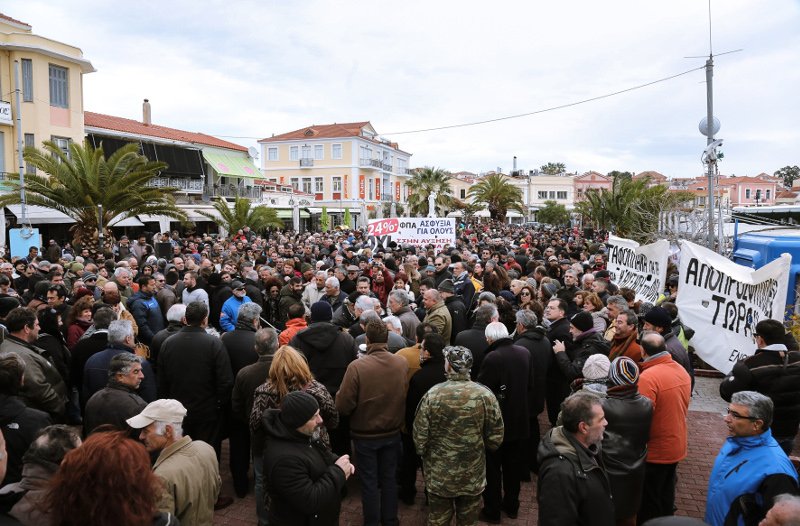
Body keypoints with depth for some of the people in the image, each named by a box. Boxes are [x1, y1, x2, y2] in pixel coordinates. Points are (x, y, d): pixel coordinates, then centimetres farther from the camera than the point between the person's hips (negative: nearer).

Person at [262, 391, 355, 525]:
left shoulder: (302, 434, -4)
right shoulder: (285, 459, -34)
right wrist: (338, 471, -23)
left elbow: (324, 455, 12)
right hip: (300, 521, -8)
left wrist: (340, 463, -9)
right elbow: (310, 502, -31)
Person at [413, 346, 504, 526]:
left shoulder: (432, 395, -16)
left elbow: (419, 436, -10)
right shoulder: (485, 395, -14)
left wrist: (425, 455, 11)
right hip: (472, 476, 1)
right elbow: (496, 438, -7)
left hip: (438, 476, 0)